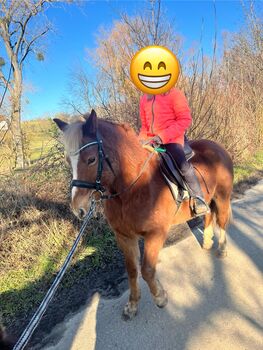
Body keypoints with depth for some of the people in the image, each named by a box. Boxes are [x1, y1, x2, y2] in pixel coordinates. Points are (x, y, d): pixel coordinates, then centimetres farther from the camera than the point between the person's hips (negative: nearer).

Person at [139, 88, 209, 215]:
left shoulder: (174, 94, -4)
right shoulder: (144, 99, 13)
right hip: (151, 140, 7)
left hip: (172, 139, -6)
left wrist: (163, 136, -22)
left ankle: (198, 198, -11)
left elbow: (185, 119, -12)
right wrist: (141, 139, 0)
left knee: (183, 165, -26)